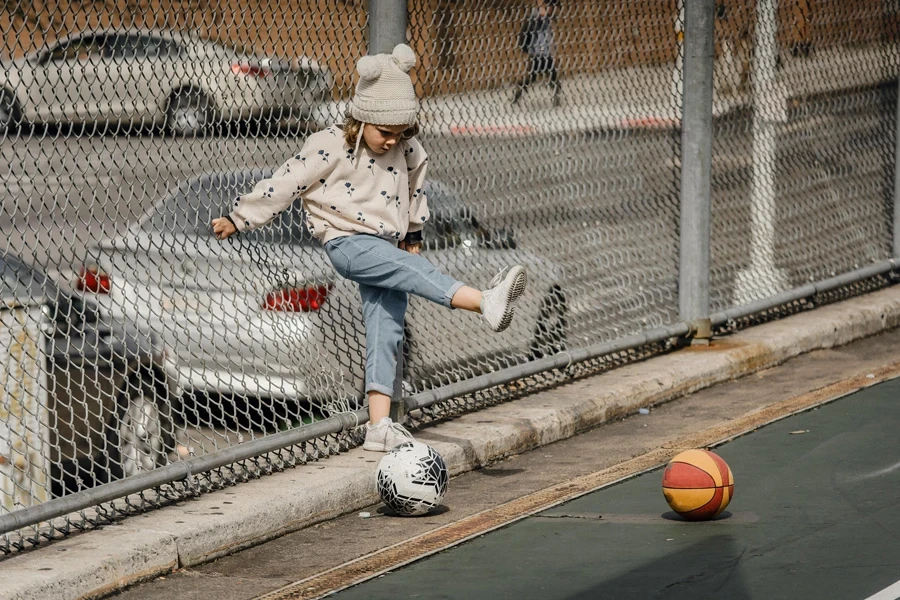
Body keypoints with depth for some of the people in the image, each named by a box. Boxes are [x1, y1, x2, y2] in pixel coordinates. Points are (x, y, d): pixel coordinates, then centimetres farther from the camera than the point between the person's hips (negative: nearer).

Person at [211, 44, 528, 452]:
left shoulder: (407, 150, 7)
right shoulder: (329, 148, -8)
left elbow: (415, 188, 26)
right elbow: (284, 185, -6)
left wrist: (413, 234, 30)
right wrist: (237, 219, -4)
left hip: (387, 246, 6)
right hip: (347, 243, -6)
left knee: (386, 335, -4)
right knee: (416, 270, -30)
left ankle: (379, 427, -7)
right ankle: (486, 303, -49)